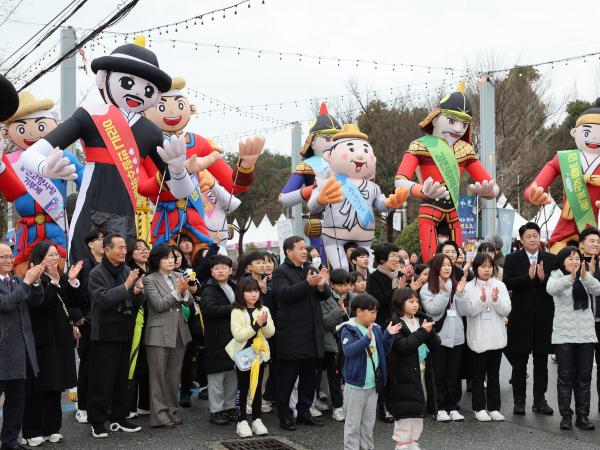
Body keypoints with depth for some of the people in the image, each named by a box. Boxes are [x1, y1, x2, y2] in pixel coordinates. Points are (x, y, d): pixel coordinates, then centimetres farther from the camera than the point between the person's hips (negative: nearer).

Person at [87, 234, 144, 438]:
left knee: (122, 378, 12)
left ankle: (118, 417, 22)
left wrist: (137, 292, -10)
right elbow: (103, 299, -22)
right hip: (105, 333, -6)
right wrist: (126, 286, -24)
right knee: (102, 379, 0)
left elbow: (136, 304, 11)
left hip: (124, 332, 6)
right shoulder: (97, 273, -7)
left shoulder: (128, 271, 9)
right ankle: (97, 421, 8)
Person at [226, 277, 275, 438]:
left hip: (260, 353, 4)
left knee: (257, 387, 10)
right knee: (242, 388, 4)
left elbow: (270, 333, -1)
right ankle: (241, 421, 11)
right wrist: (256, 325, -22)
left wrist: (264, 323, -20)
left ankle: (257, 420, 19)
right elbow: (239, 335, -17)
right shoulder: (237, 312, -9)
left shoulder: (263, 310, 3)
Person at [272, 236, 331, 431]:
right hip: (291, 334, -7)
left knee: (310, 376, 13)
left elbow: (326, 295, 7)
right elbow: (285, 293, -22)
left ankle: (304, 412, 24)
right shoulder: (280, 272, -5)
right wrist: (308, 284, -33)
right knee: (287, 377, 2)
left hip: (312, 333, 7)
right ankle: (284, 416, 10)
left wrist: (321, 286, -16)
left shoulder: (311, 270, 14)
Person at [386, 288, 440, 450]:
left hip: (423, 371, 7)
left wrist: (430, 331, -14)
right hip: (405, 374, -7)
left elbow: (435, 344, 6)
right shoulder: (396, 324, -9)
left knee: (419, 408, 12)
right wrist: (422, 332, -20)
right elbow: (403, 346, -21)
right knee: (406, 410, -4)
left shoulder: (422, 320, 10)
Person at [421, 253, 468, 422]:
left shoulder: (456, 286, 8)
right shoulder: (427, 288, -1)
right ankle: (440, 408, 10)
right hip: (438, 336, -3)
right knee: (439, 374, 3)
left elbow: (463, 311, 2)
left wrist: (459, 293, -10)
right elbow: (432, 309, -14)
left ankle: (453, 407, 16)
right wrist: (445, 292, -18)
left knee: (453, 374, 9)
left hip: (457, 336, 3)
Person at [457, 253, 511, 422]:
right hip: (478, 338, -2)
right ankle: (479, 408, 14)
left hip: (496, 337, 3)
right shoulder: (469, 287, -5)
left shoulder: (499, 285, 2)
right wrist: (482, 300, -25)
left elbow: (506, 310, -3)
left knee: (494, 374, 11)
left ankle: (494, 407, 19)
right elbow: (469, 311, -11)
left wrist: (496, 300, -20)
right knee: (479, 374, 6)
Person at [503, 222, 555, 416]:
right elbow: (507, 284, -11)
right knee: (519, 362, 6)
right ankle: (519, 401, 14)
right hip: (521, 317, -1)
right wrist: (528, 277, -21)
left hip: (544, 318, 2)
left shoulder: (550, 259, 6)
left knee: (541, 361, 8)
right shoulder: (512, 259, 1)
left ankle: (539, 400, 16)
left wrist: (543, 278, -19)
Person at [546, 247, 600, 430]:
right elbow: (551, 288, -25)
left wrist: (585, 276, -29)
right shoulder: (557, 276, -2)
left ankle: (582, 416, 12)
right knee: (565, 376, 1)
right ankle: (566, 415, 6)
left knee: (584, 377, 5)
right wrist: (570, 278, -41)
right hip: (564, 334, -3)